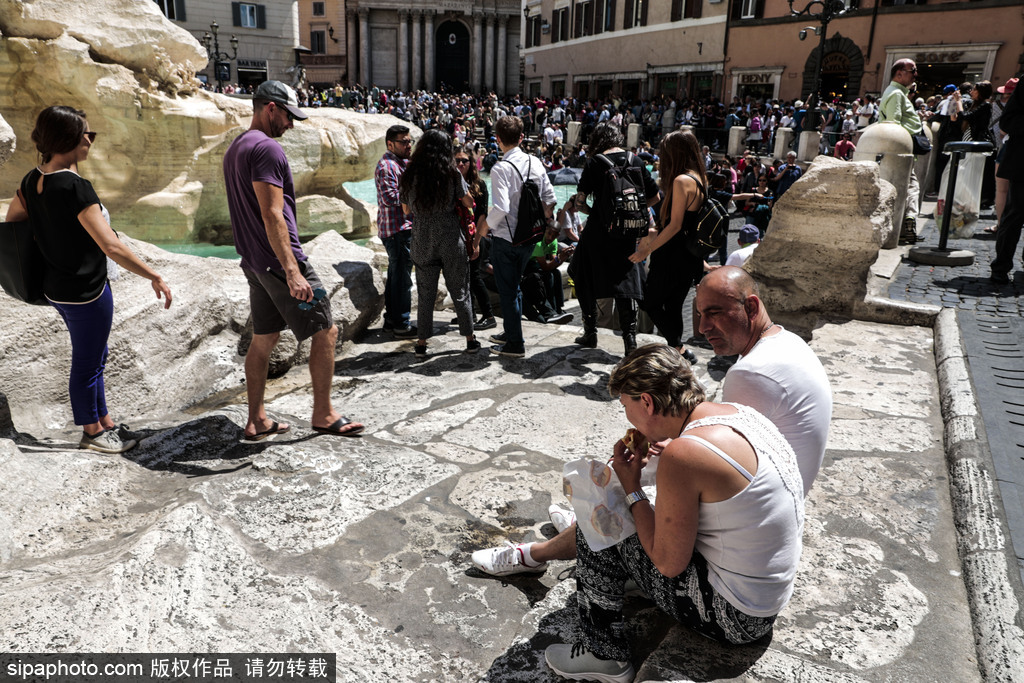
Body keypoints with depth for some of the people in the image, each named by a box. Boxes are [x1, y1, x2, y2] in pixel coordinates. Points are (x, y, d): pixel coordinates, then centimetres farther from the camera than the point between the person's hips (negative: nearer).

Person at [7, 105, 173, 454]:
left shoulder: (33, 180, 3)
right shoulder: (75, 187, -24)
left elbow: (11, 224, 15)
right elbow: (111, 246, -27)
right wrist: (155, 277, -21)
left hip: (56, 287, 9)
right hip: (85, 292, -9)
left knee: (95, 355, 22)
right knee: (87, 363, 8)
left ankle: (104, 421, 36)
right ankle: (92, 431, 27)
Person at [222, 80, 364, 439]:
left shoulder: (235, 149, 17)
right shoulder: (267, 148, -14)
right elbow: (272, 215, -23)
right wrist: (292, 271, -26)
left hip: (254, 262, 10)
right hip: (280, 261, -10)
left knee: (263, 339, 14)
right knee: (325, 331, 0)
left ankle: (256, 420, 20)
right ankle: (324, 414, 9)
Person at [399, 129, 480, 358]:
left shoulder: (409, 175, 0)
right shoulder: (452, 173, -6)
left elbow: (406, 210, 9)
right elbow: (469, 203, 1)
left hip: (422, 241, 1)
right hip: (451, 238, -1)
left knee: (425, 293, 10)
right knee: (460, 290, 9)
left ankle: (422, 343, 12)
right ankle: (470, 340, 16)